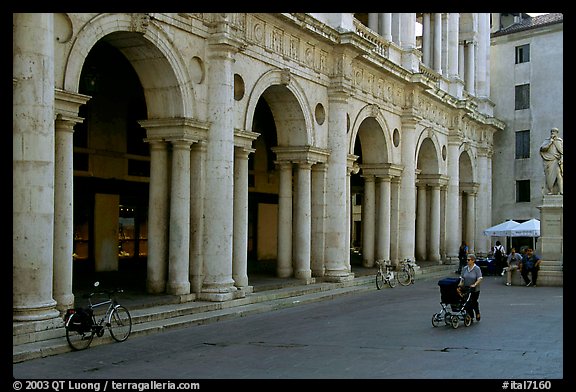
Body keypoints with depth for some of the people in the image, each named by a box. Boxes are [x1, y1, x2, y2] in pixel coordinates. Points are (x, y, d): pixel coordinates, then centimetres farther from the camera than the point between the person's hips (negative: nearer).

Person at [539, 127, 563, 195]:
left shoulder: (560, 141, 11)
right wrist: (550, 142, -9)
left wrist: (562, 159, -9)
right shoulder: (547, 140, 11)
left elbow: (562, 151, 6)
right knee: (550, 176, -5)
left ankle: (561, 191, -18)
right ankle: (550, 191, -4)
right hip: (549, 161, 1)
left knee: (559, 174, -13)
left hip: (557, 161, -1)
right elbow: (542, 148, -6)